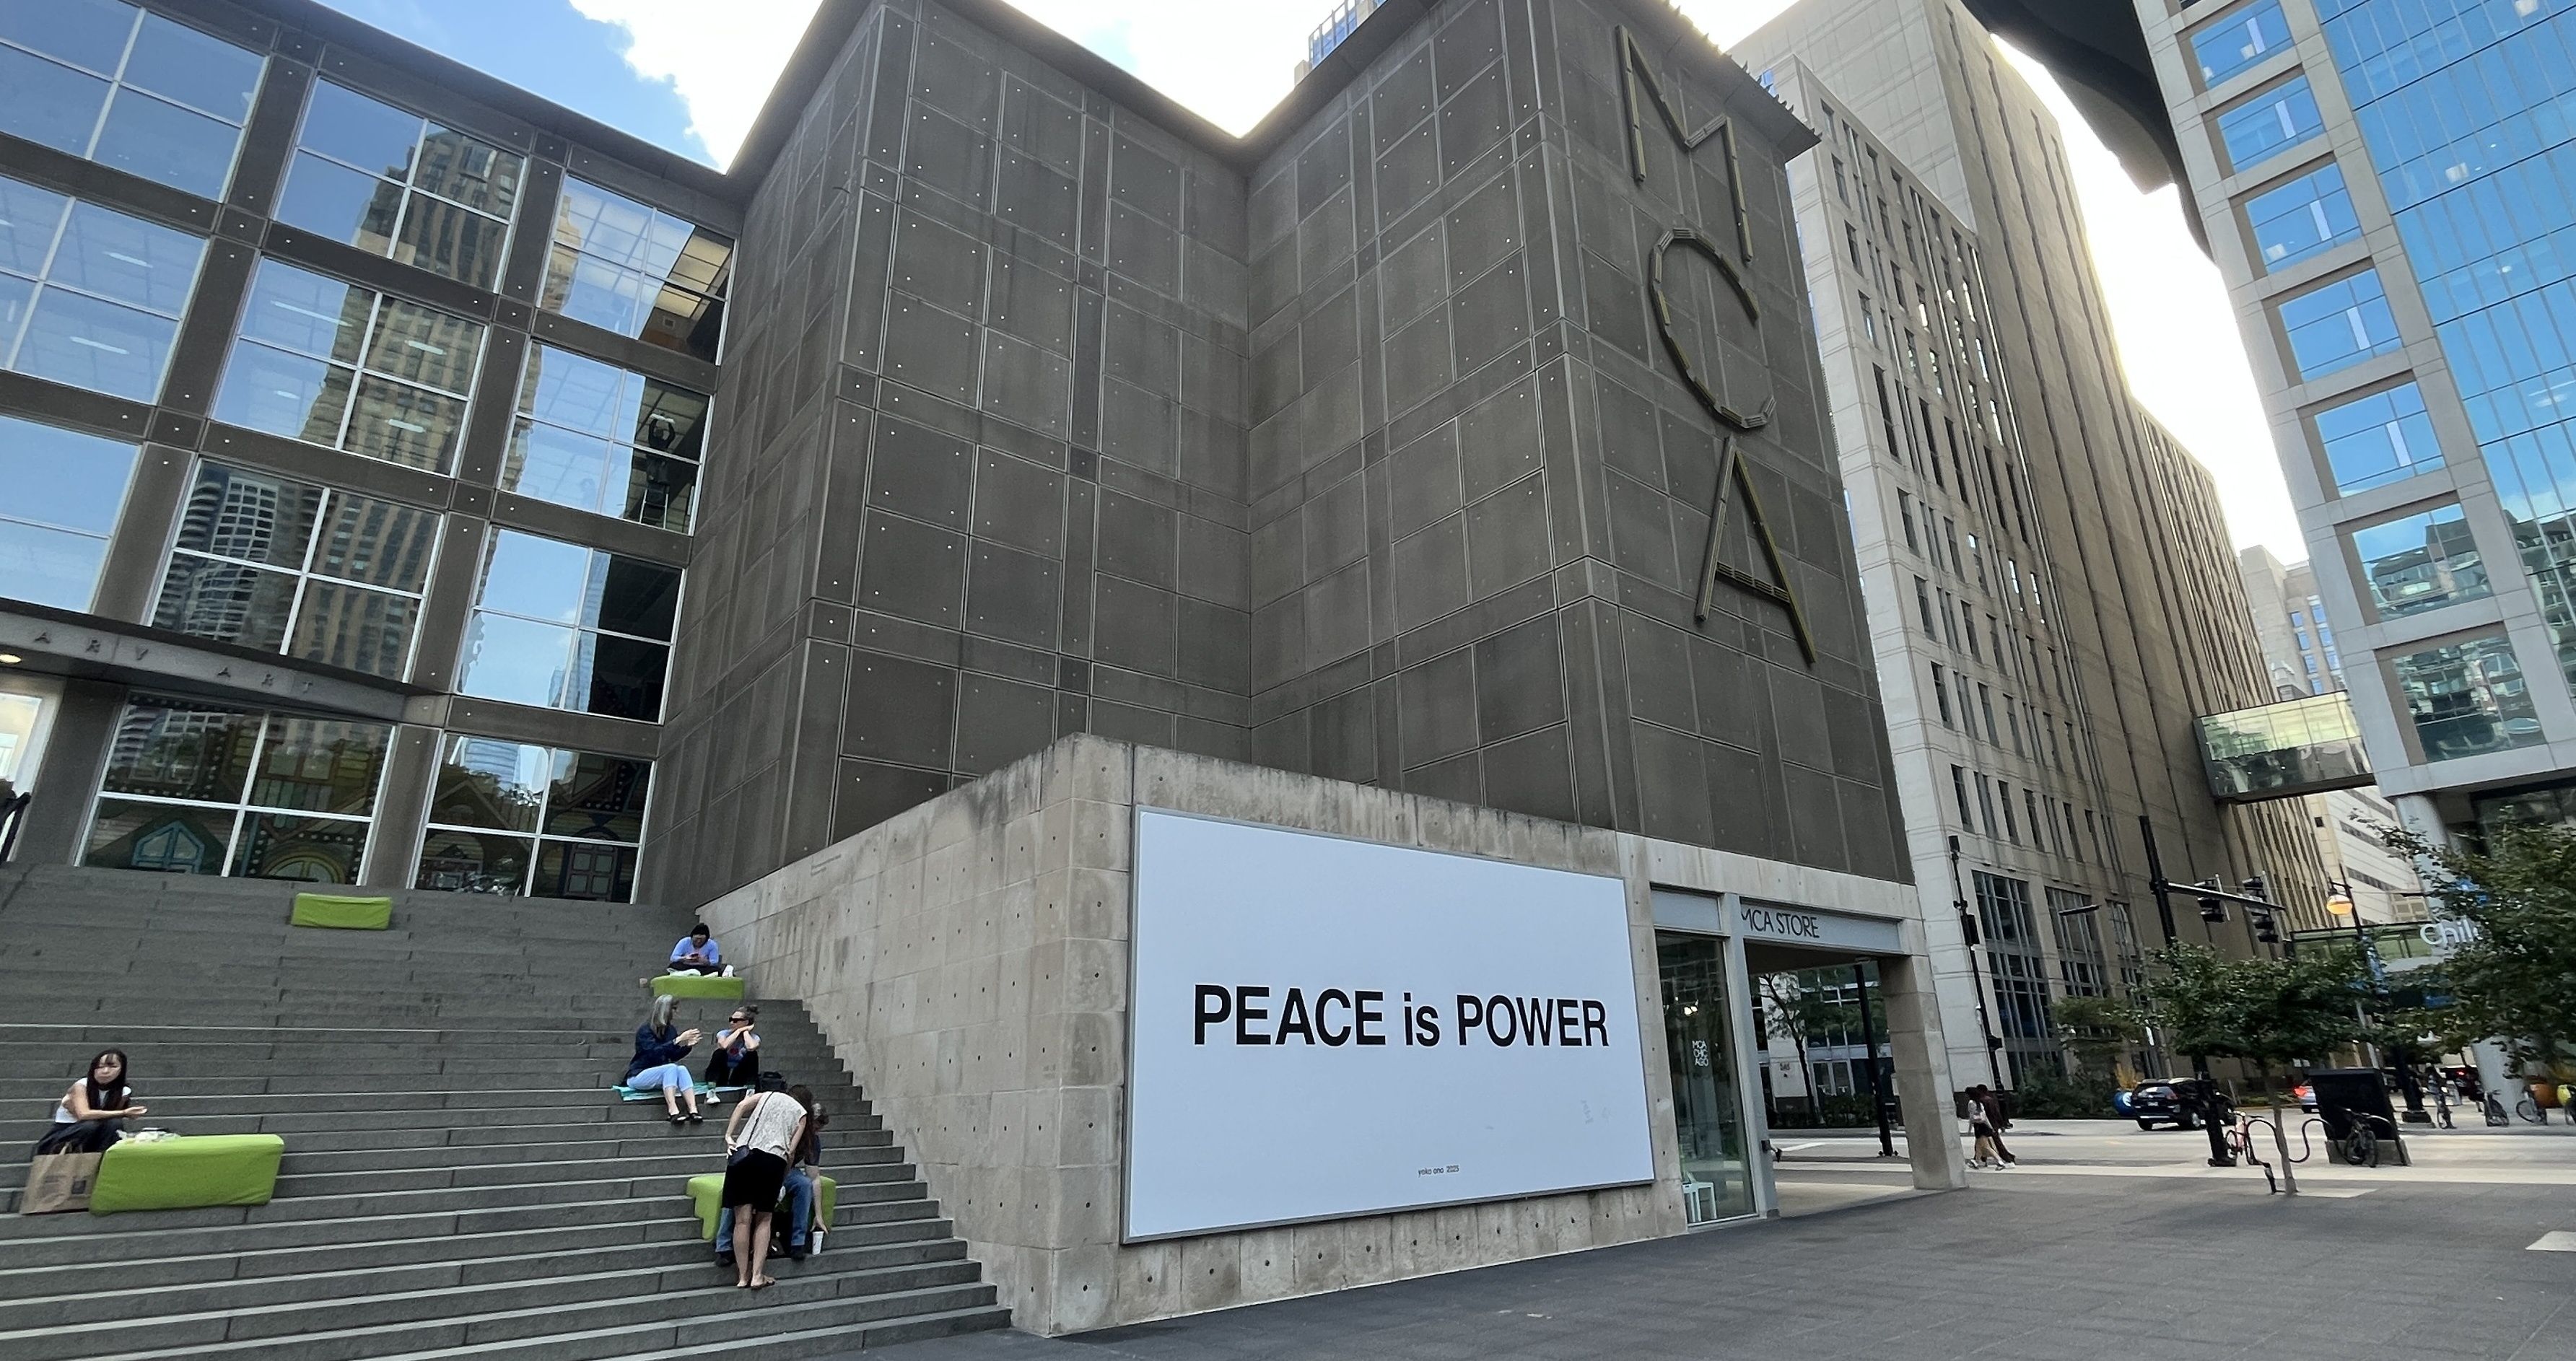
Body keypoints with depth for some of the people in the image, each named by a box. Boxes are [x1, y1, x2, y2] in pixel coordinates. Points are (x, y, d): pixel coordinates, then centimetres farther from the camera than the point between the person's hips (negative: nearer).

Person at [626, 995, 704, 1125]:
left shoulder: (670, 1030, 6)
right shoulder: (645, 1030, -13)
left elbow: (674, 1057, 11)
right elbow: (654, 1052, -29)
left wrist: (688, 1046, -6)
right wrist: (678, 1040, -35)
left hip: (659, 1077, 5)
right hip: (638, 1076, -5)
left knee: (682, 1069, -26)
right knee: (671, 1068, -31)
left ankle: (694, 1111, -41)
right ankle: (673, 1113, -43)